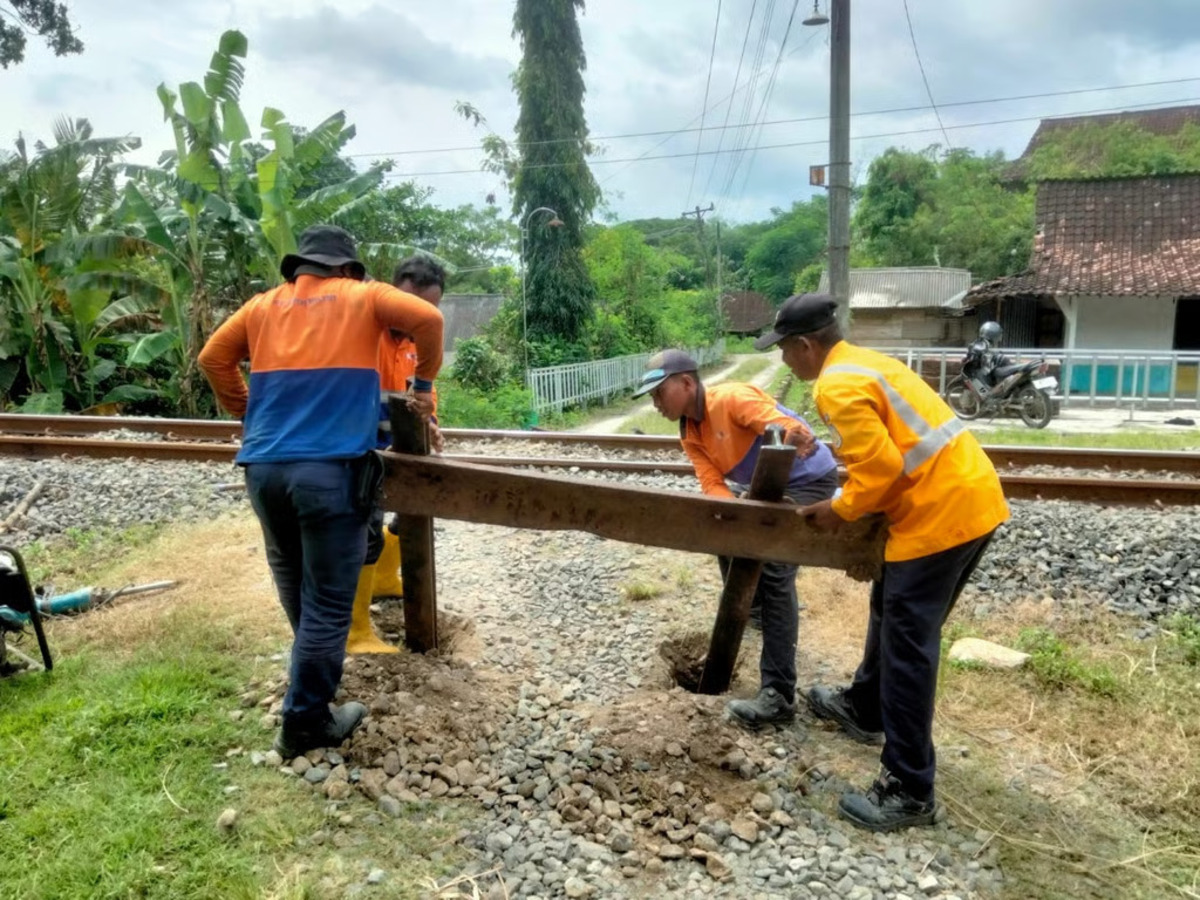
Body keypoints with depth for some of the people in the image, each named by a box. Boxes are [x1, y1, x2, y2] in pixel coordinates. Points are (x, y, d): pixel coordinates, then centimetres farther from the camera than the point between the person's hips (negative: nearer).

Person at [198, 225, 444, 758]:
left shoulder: (264, 304, 19)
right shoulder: (363, 296, 9)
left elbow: (213, 358, 22)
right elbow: (427, 319, -2)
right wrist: (423, 385, 9)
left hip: (263, 466, 5)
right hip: (331, 467, -5)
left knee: (294, 587, 23)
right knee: (328, 600, 3)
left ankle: (316, 675, 43)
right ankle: (305, 723, 10)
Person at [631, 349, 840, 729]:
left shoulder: (731, 398, -23)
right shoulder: (690, 434, 2)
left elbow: (788, 429, -34)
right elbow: (712, 484, -10)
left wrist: (797, 440, -59)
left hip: (809, 479, -10)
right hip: (768, 485, 10)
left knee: (774, 572, -20)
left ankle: (778, 697, -20)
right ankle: (754, 603, 47)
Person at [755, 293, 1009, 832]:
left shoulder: (838, 385, -15)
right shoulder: (863, 363, 17)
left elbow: (880, 467, -21)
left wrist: (841, 510, -5)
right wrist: (853, 502, 15)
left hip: (941, 512, -11)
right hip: (970, 497, 11)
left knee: (908, 645, -6)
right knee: (893, 615, 24)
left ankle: (909, 793, 1)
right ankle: (864, 710, 43)